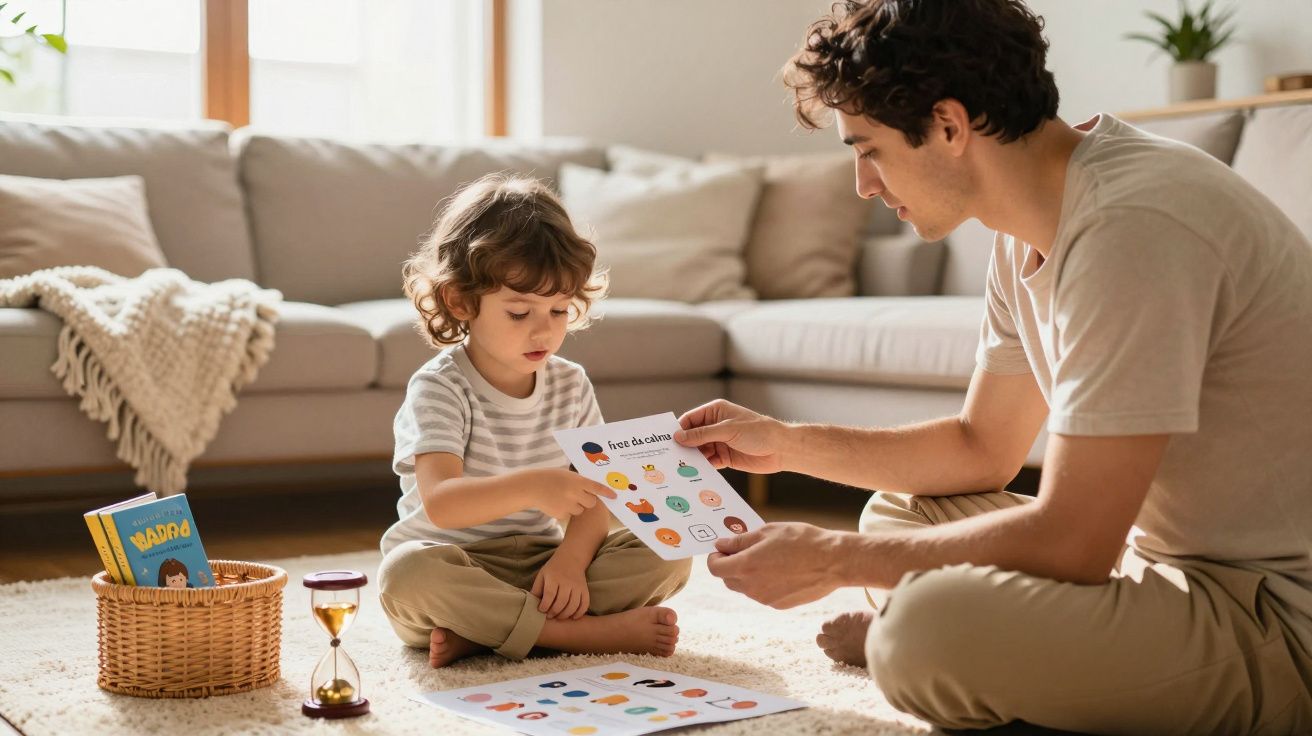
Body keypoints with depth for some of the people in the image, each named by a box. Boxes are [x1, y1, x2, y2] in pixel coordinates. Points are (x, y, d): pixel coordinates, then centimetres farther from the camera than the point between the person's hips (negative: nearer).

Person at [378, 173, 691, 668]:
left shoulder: (570, 384, 5)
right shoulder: (439, 389, -13)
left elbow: (592, 495, 1)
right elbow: (440, 503, -28)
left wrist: (571, 558, -21)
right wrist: (531, 487, -46)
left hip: (540, 566, 5)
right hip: (454, 566, -4)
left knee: (669, 555, -15)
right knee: (408, 572, -37)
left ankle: (480, 633, -24)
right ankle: (587, 632, -30)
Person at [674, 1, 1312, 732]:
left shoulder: (1130, 224, -24)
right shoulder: (1032, 228, 6)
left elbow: (1071, 542, -25)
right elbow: (982, 448, 17)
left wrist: (833, 560, -14)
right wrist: (786, 443, 11)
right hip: (1172, 557, 9)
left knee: (929, 623, -30)